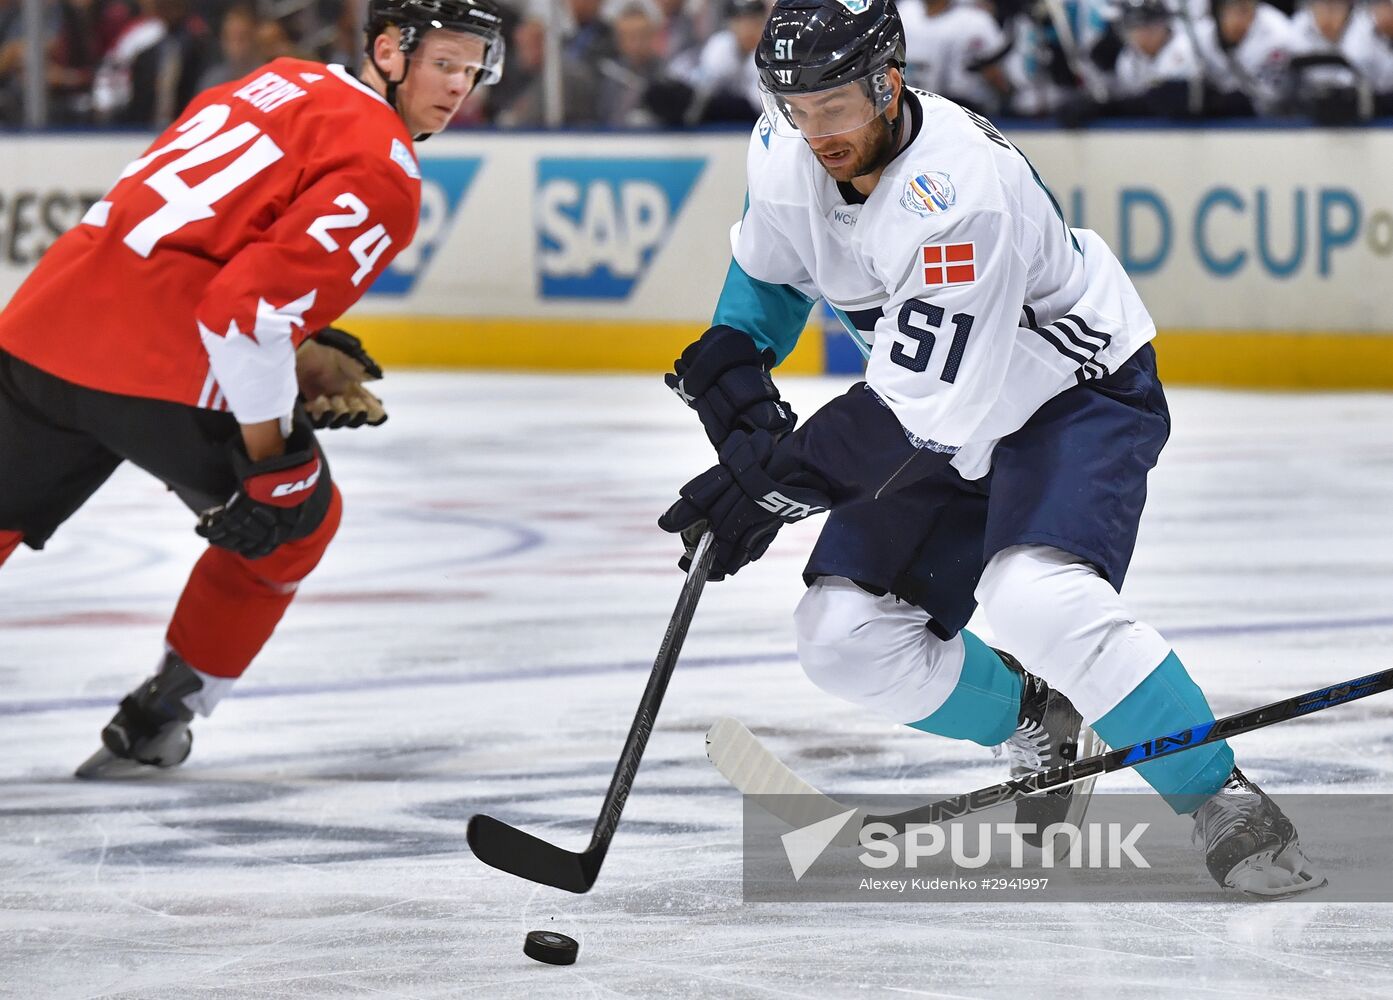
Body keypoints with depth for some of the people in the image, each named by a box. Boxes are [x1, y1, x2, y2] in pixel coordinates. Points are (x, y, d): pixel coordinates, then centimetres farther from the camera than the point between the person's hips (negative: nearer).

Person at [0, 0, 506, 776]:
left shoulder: (281, 84, 22)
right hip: (156, 367, -7)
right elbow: (254, 304, -17)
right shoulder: (382, 172, -6)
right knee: (297, 517, 19)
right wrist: (271, 462, -7)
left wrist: (299, 356, 21)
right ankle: (157, 721, 23)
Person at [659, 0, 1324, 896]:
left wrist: (780, 479, -32)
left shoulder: (960, 191, -35)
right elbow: (769, 268, 14)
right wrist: (734, 360, -4)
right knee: (847, 637, -5)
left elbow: (926, 412, -34)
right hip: (949, 419, 8)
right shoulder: (787, 153, -10)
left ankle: (1221, 799, -18)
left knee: (1038, 599, -33)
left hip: (1082, 392, -8)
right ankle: (1035, 723, 21)